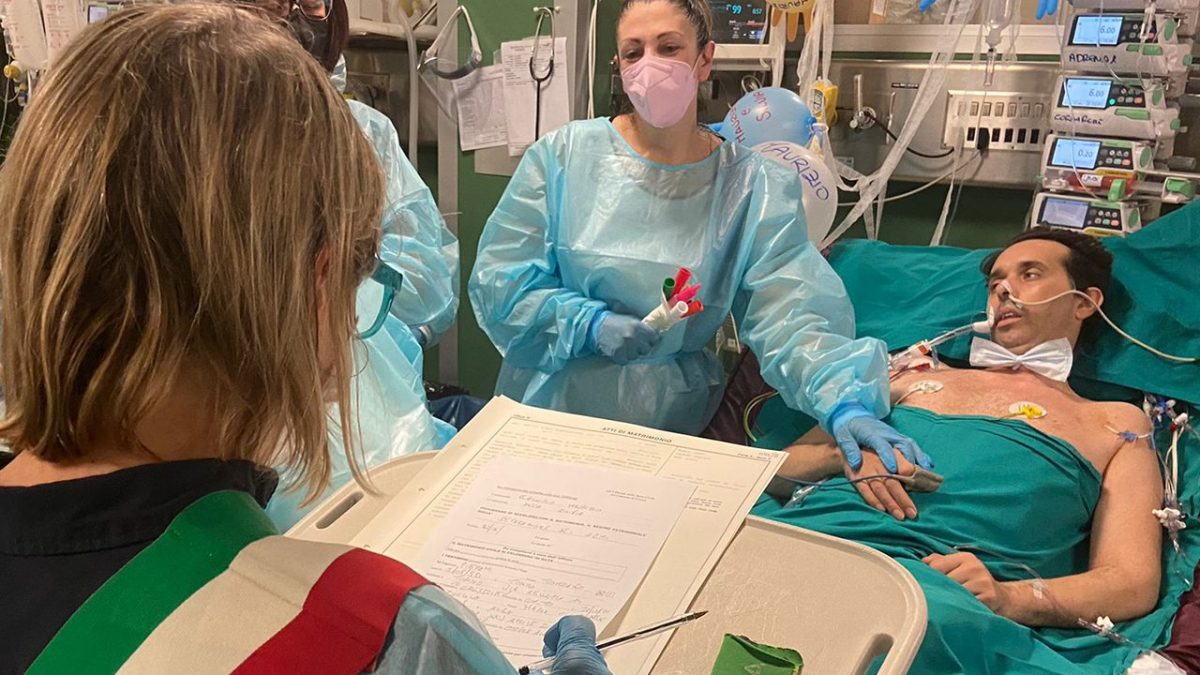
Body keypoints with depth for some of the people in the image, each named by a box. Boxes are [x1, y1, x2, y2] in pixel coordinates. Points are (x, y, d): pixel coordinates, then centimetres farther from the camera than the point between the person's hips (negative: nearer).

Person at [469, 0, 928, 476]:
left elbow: (790, 315, -14)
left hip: (675, 424, 0)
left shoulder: (755, 187, -4)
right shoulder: (564, 156, -4)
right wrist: (589, 324, -18)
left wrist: (844, 403, -31)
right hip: (553, 407, 1)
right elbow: (499, 280, -3)